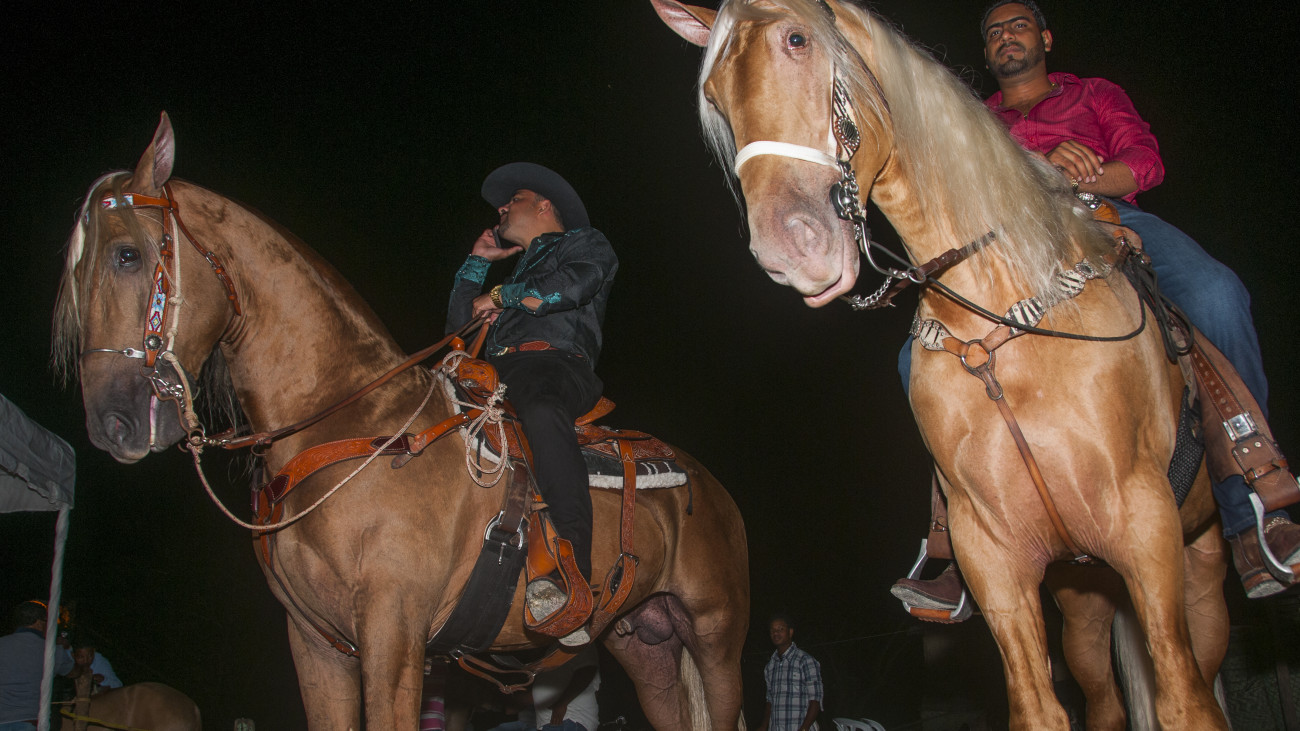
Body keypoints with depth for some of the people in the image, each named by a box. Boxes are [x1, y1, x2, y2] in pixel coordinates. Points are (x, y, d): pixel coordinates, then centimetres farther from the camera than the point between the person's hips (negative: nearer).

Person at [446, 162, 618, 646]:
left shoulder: (585, 243, 23)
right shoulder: (522, 271, 43)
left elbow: (572, 287, -3)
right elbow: (459, 325, 40)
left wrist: (500, 296, 8)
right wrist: (477, 262, 38)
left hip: (557, 364, -8)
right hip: (498, 376, 8)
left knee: (541, 412, -42)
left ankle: (572, 572, -52)